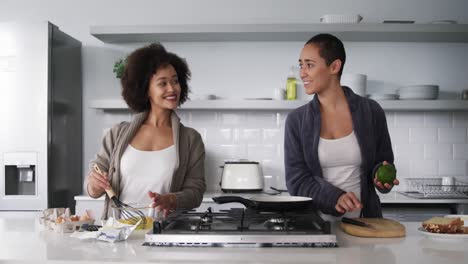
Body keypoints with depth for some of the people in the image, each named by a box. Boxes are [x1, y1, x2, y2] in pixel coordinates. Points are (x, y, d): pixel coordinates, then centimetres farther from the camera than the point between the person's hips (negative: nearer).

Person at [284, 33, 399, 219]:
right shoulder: (297, 120, 2)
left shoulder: (370, 112, 2)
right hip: (316, 223, -2)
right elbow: (296, 180, -2)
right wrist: (334, 198, -17)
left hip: (363, 219, 2)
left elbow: (383, 161, 13)